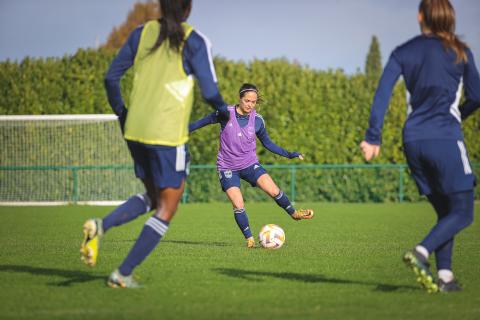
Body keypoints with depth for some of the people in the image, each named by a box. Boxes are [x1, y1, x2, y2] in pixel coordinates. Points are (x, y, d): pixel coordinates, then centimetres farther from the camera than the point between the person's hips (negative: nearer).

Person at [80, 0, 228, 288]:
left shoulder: (142, 33, 6)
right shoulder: (195, 41, -8)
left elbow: (111, 78, 9)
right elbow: (210, 92, -8)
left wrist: (121, 113, 24)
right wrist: (224, 111, 13)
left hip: (135, 131, 6)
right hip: (168, 135, -6)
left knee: (153, 197, 24)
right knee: (166, 209, 7)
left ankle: (101, 226, -1)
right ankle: (123, 274, 1)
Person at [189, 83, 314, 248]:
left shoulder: (257, 120, -4)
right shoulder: (226, 114, -14)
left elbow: (267, 143, 10)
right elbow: (203, 122, -2)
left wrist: (289, 154, 6)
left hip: (250, 164, 2)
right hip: (227, 167, -2)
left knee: (274, 191, -15)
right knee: (238, 205, -14)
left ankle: (294, 213, 10)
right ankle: (249, 239, 3)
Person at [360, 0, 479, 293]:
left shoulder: (403, 52, 9)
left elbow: (383, 93, -1)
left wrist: (373, 138, -3)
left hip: (413, 140, 4)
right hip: (446, 138, -4)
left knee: (445, 211, 16)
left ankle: (445, 276, 4)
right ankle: (421, 252, -24)